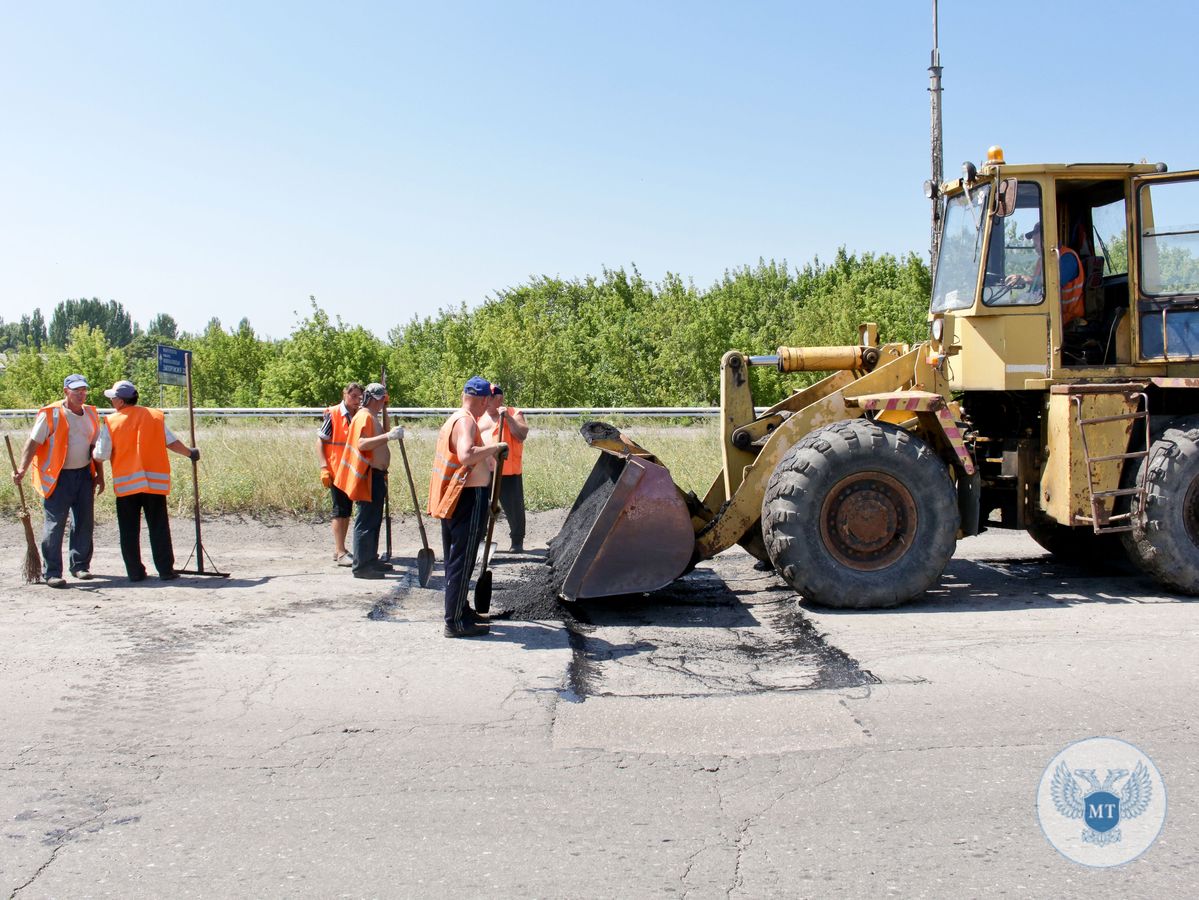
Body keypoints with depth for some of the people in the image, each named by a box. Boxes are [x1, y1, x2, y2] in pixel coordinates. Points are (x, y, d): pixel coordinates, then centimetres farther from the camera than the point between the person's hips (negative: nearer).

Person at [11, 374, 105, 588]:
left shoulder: (91, 414, 12)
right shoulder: (50, 414, -7)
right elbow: (33, 442, -10)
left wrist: (99, 475, 17)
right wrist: (22, 469, -22)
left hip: (84, 474, 6)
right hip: (58, 478, -6)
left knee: (84, 523, 9)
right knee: (55, 524, -5)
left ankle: (80, 565, 22)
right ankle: (52, 572, 0)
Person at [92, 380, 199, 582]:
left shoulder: (111, 422, -3)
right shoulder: (156, 416, 2)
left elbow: (101, 456, -2)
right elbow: (172, 443, 4)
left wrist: (91, 452, 21)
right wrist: (190, 452, 21)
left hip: (125, 484, -1)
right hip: (155, 482, 1)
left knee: (129, 531, 8)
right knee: (159, 529, 6)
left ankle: (135, 572, 8)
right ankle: (166, 570, 4)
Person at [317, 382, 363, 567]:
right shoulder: (333, 414, -8)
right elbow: (320, 441, -8)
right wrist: (324, 468, -15)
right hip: (336, 471, -6)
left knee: (347, 510, 12)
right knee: (340, 509, -5)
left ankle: (339, 549, 22)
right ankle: (340, 552, -2)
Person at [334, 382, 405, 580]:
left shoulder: (372, 417, 20)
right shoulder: (364, 417, -13)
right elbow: (362, 444, -29)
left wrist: (390, 435, 21)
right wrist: (388, 436, -35)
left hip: (376, 476, 11)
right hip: (367, 476, -11)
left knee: (374, 521, 16)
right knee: (365, 522, -9)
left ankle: (371, 560, 24)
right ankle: (361, 566, -7)